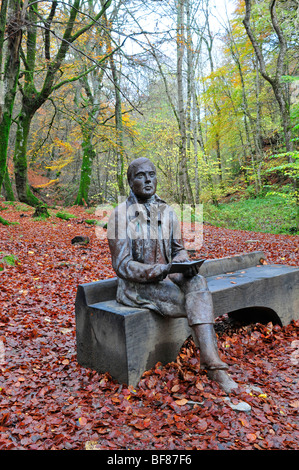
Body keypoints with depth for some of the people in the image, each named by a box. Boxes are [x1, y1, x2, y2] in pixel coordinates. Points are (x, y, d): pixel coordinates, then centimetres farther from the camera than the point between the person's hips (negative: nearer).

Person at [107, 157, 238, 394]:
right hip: (136, 284, -4)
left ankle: (212, 362, -32)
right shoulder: (121, 215, -8)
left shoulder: (167, 212, 8)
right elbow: (122, 265, -11)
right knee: (196, 304, -25)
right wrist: (155, 271, -28)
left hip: (166, 275, 5)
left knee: (197, 282, -28)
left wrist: (185, 264, -14)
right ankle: (213, 364, -15)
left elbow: (178, 250, 11)